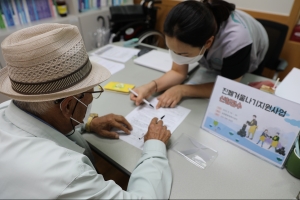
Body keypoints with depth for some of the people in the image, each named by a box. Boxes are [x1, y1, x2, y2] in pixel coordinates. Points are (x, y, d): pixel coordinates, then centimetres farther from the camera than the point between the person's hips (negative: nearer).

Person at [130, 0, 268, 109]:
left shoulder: (235, 39, -48)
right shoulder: (185, 31, -35)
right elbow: (178, 72, -25)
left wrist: (181, 90, -42)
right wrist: (152, 87, -43)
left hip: (249, 70, -2)